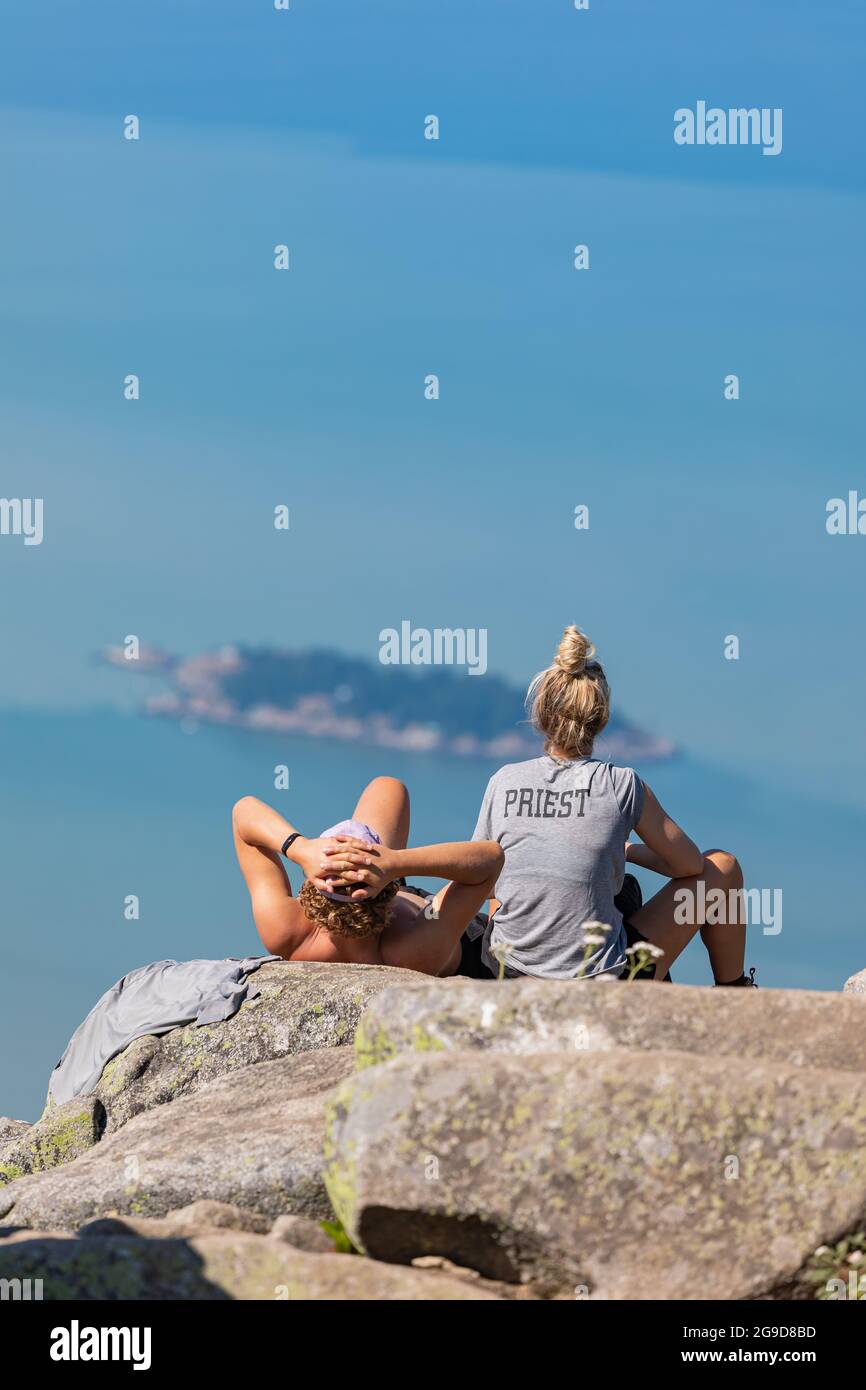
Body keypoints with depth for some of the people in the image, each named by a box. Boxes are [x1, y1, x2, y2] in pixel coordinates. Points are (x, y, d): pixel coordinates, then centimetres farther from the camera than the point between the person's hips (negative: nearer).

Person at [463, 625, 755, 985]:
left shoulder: (503, 782, -1)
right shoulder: (622, 785, -9)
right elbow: (690, 865, 4)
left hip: (507, 978, 4)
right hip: (605, 989, -4)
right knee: (722, 867, 17)